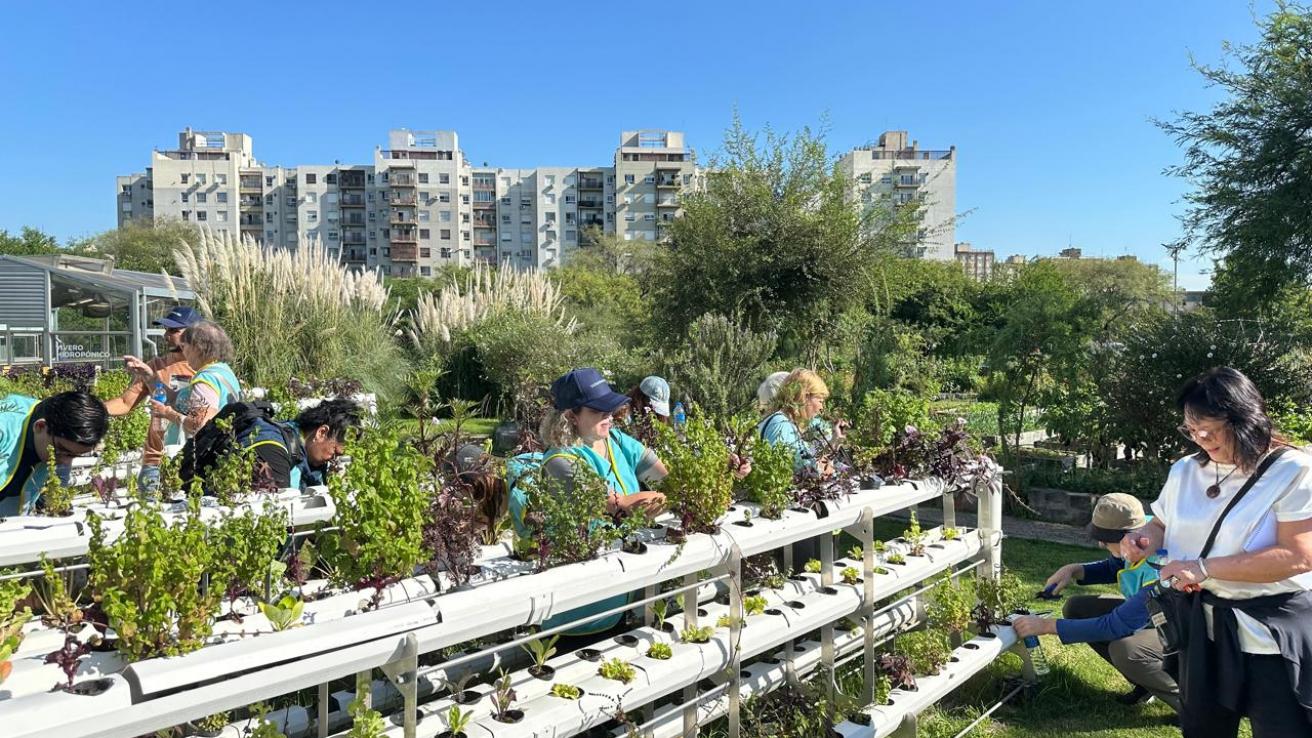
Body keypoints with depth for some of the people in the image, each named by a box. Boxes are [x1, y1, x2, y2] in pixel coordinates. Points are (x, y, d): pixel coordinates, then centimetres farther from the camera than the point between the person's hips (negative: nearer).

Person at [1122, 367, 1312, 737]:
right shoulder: (1184, 471, 4)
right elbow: (1162, 524, 18)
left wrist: (1205, 568, -25)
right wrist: (1144, 538, -7)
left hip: (1273, 632, -6)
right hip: (1201, 626, 6)